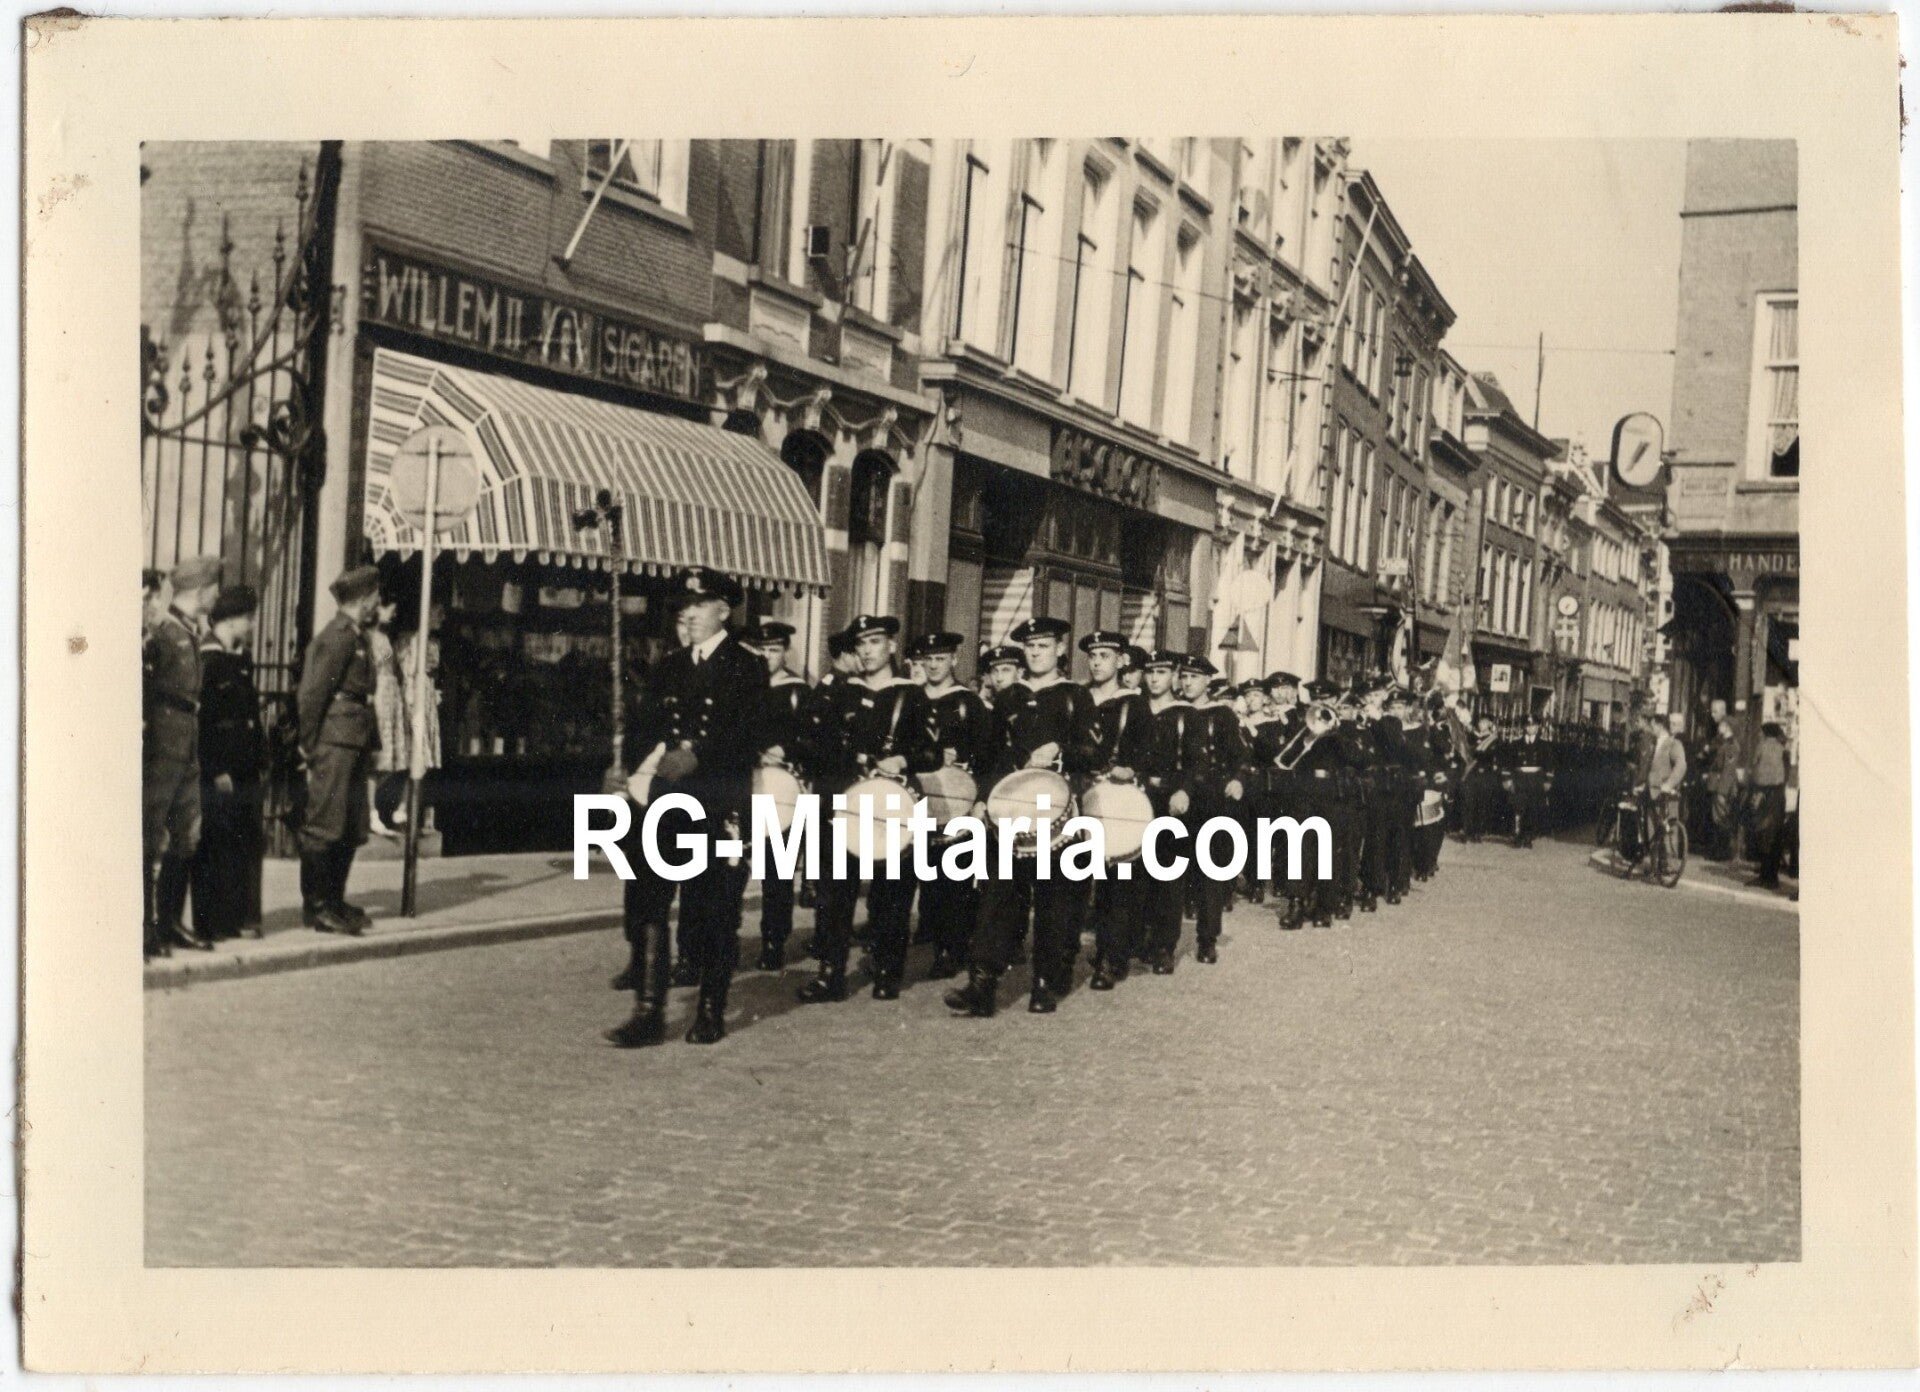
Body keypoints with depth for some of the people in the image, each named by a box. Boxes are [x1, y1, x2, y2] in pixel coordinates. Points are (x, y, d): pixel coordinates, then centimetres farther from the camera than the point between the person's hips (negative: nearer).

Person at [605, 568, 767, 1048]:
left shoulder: (747, 666, 0)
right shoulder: (669, 666, 17)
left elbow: (743, 731, -13)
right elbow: (644, 725, 10)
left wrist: (696, 756, -27)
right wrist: (625, 769, -8)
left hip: (718, 804, -5)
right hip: (664, 798, 5)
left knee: (712, 910, 2)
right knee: (645, 904, -2)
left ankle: (711, 1012, 15)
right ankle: (648, 1011, 3)